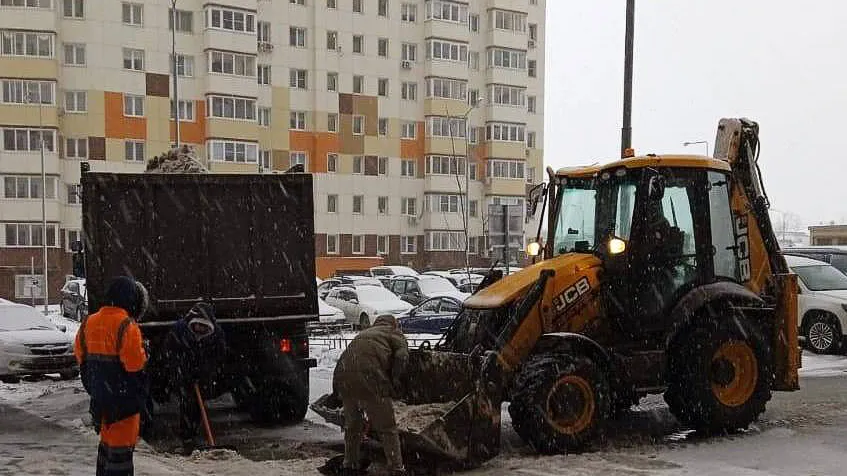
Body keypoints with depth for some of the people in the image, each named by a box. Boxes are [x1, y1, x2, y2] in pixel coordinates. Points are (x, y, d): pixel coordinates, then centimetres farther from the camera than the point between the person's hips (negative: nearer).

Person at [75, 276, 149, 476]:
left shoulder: (88, 323, 5)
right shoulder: (126, 326, -19)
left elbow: (81, 356, 13)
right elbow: (136, 363, -22)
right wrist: (144, 352, -2)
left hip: (99, 396, 7)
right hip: (124, 399, -7)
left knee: (107, 441, 21)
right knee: (121, 445, 0)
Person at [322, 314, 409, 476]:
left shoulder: (362, 334, 36)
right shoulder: (394, 334, 18)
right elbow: (402, 355, -3)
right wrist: (395, 381, 1)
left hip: (342, 376, 6)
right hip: (369, 377, -6)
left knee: (352, 425, 25)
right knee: (387, 428, 5)